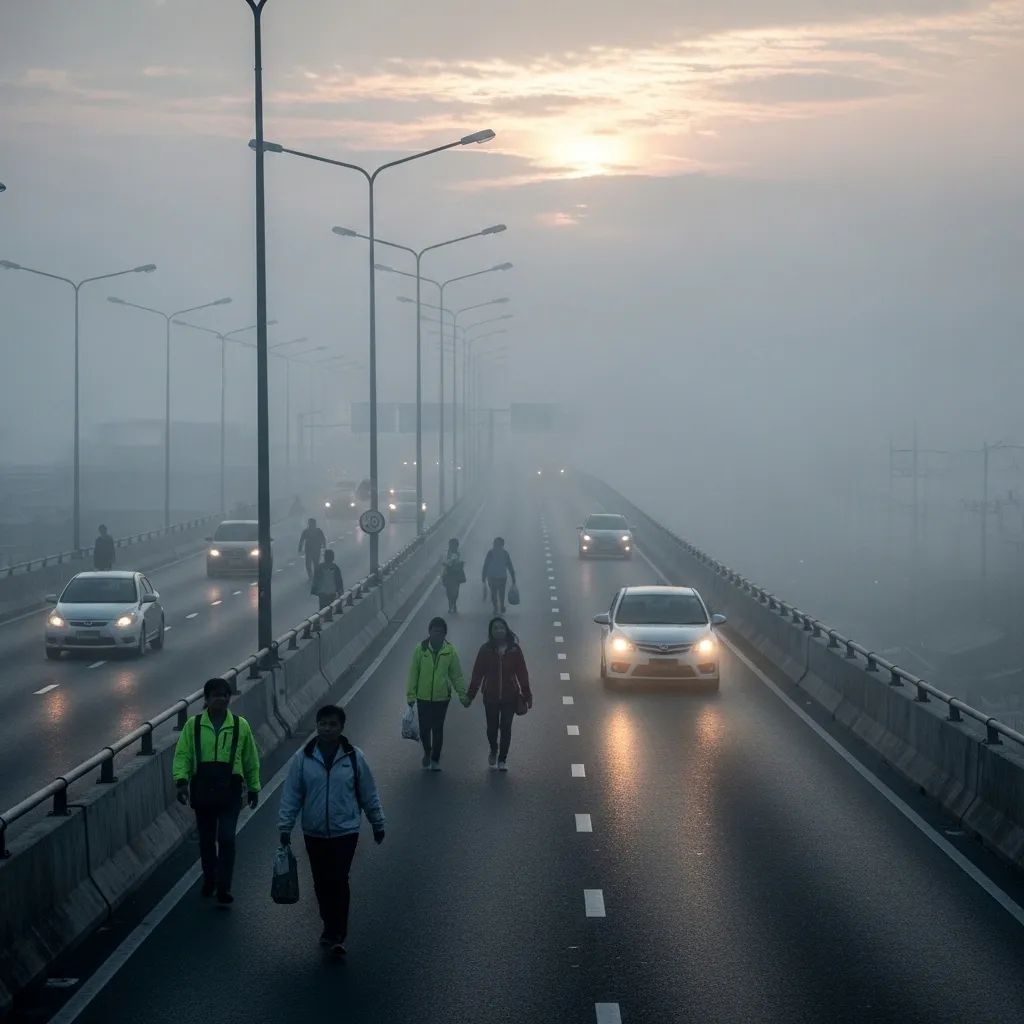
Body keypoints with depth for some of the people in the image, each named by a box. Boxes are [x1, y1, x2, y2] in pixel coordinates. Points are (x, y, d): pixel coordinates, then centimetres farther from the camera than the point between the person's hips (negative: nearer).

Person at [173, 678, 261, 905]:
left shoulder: (240, 726, 5)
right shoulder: (193, 725, 3)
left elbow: (251, 760, 12)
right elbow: (182, 755, -1)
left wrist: (253, 788, 15)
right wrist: (181, 780, -16)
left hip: (229, 791, -1)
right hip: (202, 790, 1)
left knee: (226, 838, -10)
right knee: (206, 839, 12)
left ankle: (223, 888, -7)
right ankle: (209, 880, 30)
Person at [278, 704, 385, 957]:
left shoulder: (354, 757, -4)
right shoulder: (302, 758, -4)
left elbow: (369, 795, 4)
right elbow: (291, 796, -1)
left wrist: (378, 825, 10)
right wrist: (285, 827, -3)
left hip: (345, 832, -2)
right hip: (314, 834, 2)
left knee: (339, 882, -10)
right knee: (321, 884, 11)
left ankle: (337, 936, -6)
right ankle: (331, 928, 28)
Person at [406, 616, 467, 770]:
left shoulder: (450, 652, -5)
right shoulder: (420, 650, -7)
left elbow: (457, 676, 2)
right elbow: (413, 674, -1)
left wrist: (463, 695, -1)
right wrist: (411, 695, -2)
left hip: (442, 697, 0)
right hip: (423, 697, 0)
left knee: (438, 729, 8)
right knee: (424, 728, 5)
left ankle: (435, 759, 24)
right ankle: (427, 752, 33)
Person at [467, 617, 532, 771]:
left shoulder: (514, 649, -6)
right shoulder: (486, 650, -6)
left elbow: (522, 672, -1)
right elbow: (477, 673, -2)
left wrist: (527, 694, 0)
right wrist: (470, 694, -1)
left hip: (510, 697, 0)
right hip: (491, 697, 0)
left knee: (506, 728, 2)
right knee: (492, 728, 10)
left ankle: (503, 759, 18)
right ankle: (493, 751, 40)